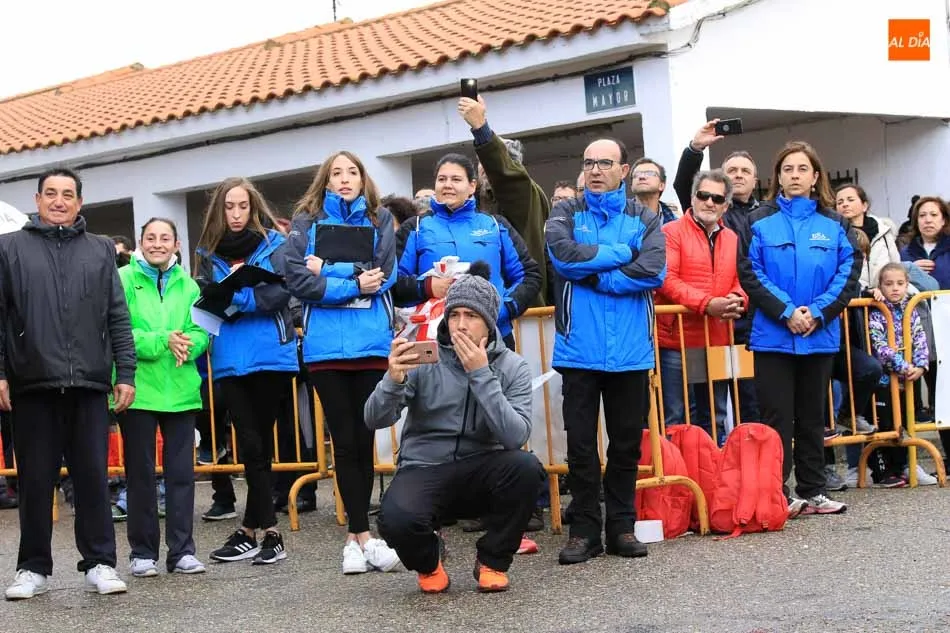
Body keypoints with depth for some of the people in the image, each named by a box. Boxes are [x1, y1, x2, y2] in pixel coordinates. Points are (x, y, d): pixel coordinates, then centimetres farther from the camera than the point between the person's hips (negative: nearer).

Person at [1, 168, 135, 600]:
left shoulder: (101, 251, 14)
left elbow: (118, 318, 11)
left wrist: (125, 373, 4)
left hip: (89, 384, 1)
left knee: (93, 476, 2)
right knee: (35, 480, 4)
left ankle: (100, 563, 9)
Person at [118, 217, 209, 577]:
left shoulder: (188, 285, 10)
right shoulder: (124, 280, -2)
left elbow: (201, 333, 5)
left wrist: (187, 345, -17)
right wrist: (162, 342, -19)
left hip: (181, 390, 3)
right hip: (138, 389, -3)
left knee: (182, 472, 5)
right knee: (140, 472, 4)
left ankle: (182, 550, 11)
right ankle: (142, 552, 13)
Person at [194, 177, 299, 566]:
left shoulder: (273, 243, 4)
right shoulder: (209, 253, 12)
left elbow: (281, 292, -9)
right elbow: (204, 301, 1)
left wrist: (234, 295, -12)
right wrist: (232, 286, -17)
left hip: (270, 355, -2)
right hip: (230, 359, 2)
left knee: (258, 444, 4)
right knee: (252, 445, 0)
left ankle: (249, 531, 10)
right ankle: (269, 534, 4)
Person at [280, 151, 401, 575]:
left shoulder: (379, 220, 11)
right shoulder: (306, 222, 7)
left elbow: (384, 275, -3)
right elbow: (298, 281, -5)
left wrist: (329, 272, -7)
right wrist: (354, 283, -9)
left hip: (372, 343, 1)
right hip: (326, 346, -1)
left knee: (364, 439, 4)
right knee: (345, 441, 1)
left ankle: (354, 536, 14)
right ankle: (363, 536, 6)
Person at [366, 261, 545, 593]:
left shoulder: (512, 367, -4)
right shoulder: (423, 359, -4)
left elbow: (516, 436, -20)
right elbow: (375, 420, -11)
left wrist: (481, 374, -24)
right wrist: (393, 380, -31)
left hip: (481, 474, 1)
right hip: (423, 471, -1)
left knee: (526, 466, -30)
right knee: (397, 519, -34)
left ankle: (492, 561, -3)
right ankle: (427, 562, 6)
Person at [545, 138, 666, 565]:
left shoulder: (644, 219, 6)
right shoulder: (565, 215, 5)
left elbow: (653, 271, -11)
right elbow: (564, 254, -16)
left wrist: (592, 273, -10)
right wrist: (622, 253, -10)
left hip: (631, 351, 1)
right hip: (579, 349, -1)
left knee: (627, 444, 8)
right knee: (581, 445, 3)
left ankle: (622, 526, 18)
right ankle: (584, 530, 10)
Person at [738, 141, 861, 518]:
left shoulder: (834, 223, 5)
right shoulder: (760, 221, 0)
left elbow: (848, 273, -1)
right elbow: (750, 274, -7)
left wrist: (818, 312, -13)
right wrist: (787, 312, -16)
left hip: (820, 335, 2)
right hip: (773, 335, -2)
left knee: (813, 416, 10)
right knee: (777, 417, -1)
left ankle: (813, 491, 17)